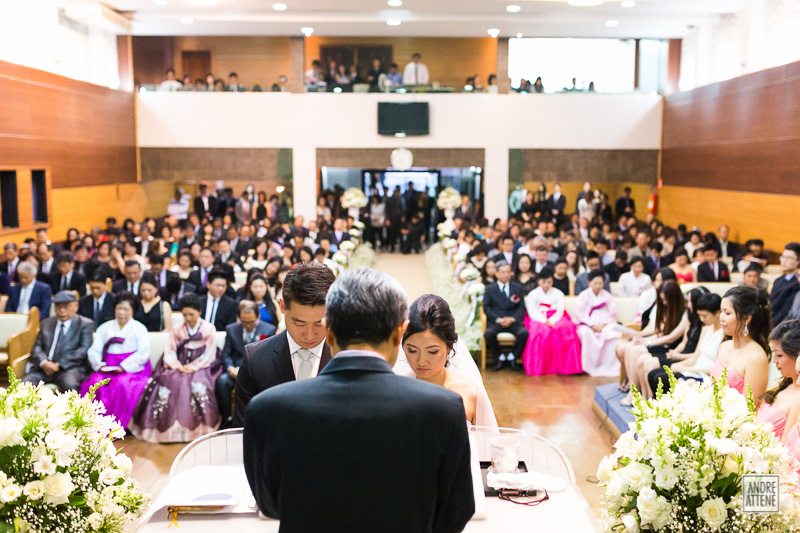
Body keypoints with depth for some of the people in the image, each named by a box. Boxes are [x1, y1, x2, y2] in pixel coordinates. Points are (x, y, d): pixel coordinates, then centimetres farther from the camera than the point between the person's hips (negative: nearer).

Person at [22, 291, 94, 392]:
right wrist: (43, 362, -10)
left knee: (69, 385, -35)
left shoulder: (85, 324, 9)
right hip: (44, 368, 4)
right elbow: (37, 347, 14)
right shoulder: (46, 323, 23)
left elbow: (84, 350, -3)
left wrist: (59, 365, -12)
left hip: (70, 368, -4)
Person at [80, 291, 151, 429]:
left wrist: (124, 366, -16)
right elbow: (94, 350, 11)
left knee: (122, 384, -35)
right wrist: (100, 365, -10)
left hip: (133, 370, -3)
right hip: (107, 369, 3)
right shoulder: (105, 328, 21)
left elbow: (144, 353, -6)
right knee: (94, 383, -28)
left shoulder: (139, 328, 8)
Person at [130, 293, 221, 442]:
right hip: (179, 367, 3)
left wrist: (192, 367, -12)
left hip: (201, 368, -2)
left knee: (198, 386, -34)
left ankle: (196, 429, -25)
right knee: (170, 383, -29)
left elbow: (209, 356, 0)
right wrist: (179, 367, -11)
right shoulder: (176, 330, 16)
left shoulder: (209, 329, 6)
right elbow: (169, 353, 7)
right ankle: (170, 429, -23)